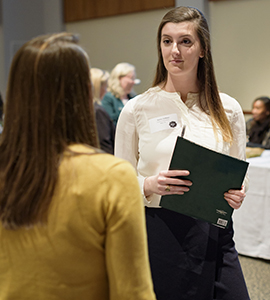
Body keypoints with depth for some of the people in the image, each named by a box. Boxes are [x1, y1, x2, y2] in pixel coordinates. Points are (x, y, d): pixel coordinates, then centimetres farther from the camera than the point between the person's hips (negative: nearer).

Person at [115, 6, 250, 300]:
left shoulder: (228, 109, 4)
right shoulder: (136, 110, -3)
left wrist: (237, 194, -9)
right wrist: (151, 185, -19)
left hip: (214, 235, 2)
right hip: (158, 234, -2)